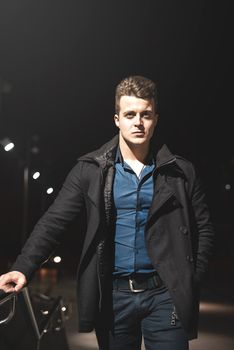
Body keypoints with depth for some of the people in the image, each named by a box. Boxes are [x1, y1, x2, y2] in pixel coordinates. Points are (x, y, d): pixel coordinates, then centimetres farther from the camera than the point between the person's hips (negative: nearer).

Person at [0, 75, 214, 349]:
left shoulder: (180, 172, 2)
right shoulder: (91, 170, 0)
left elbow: (203, 229, 9)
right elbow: (54, 222, -7)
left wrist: (192, 280, 0)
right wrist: (23, 268, -20)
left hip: (164, 295, 0)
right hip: (113, 295, 0)